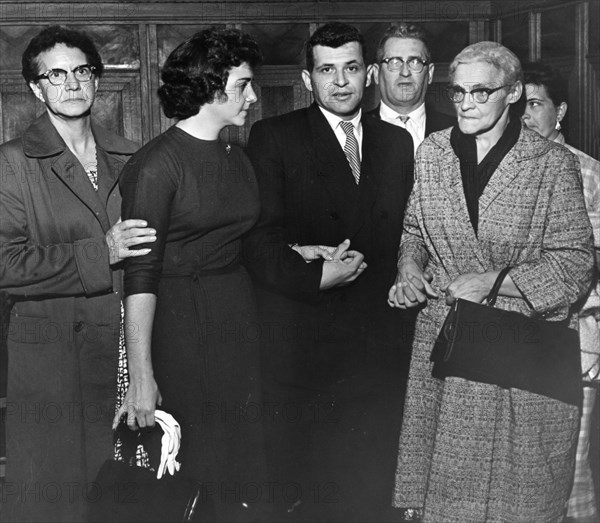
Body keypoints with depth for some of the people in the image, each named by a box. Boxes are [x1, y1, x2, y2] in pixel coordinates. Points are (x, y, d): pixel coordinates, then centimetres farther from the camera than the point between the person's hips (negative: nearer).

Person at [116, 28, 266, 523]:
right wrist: (141, 377, -19)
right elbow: (140, 273, -16)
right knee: (193, 463, 2)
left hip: (238, 312, 7)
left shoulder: (237, 158, 11)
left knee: (241, 466, 7)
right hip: (179, 320, -6)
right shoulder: (157, 163, -12)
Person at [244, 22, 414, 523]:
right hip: (301, 346, -3)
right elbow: (260, 241, -7)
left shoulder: (397, 142, 13)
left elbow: (404, 235, 7)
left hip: (379, 349, 4)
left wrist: (338, 254, -9)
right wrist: (319, 277, -19)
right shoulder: (273, 138, 0)